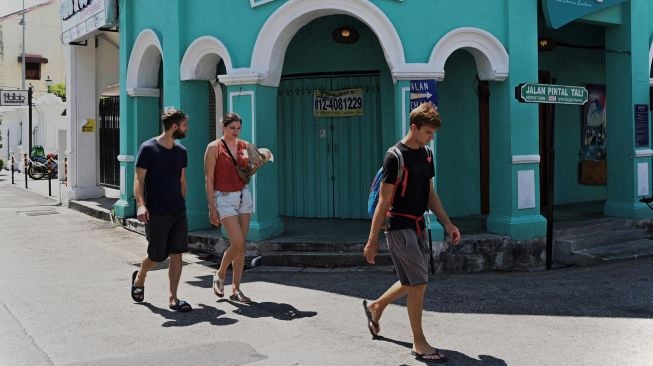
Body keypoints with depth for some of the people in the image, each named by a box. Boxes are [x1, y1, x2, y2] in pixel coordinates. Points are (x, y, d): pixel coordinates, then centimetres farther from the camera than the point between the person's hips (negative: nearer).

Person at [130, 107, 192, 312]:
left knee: (176, 255, 1)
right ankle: (139, 279, 35)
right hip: (156, 213, -5)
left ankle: (173, 298, 9)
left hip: (178, 212, 5)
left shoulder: (181, 151, 9)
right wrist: (141, 204, -23)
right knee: (156, 257, 4)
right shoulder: (148, 148, -8)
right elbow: (139, 180, -11)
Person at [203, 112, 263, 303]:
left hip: (244, 196, 6)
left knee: (241, 245, 4)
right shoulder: (214, 147, -7)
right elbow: (209, 179, -9)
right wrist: (212, 208, -13)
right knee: (237, 243, -13)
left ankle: (236, 289, 13)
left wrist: (258, 165, -3)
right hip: (225, 198, -5)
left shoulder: (245, 146, 8)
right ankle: (220, 275, 14)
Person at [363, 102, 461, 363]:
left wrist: (448, 224, 9)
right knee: (419, 282, -7)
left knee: (412, 282, 16)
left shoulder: (426, 155, 8)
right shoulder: (395, 157, -15)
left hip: (417, 226, 8)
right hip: (399, 226, -8)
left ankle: (375, 307, 39)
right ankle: (419, 344, 6)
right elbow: (384, 200, -15)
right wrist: (372, 240, -14)